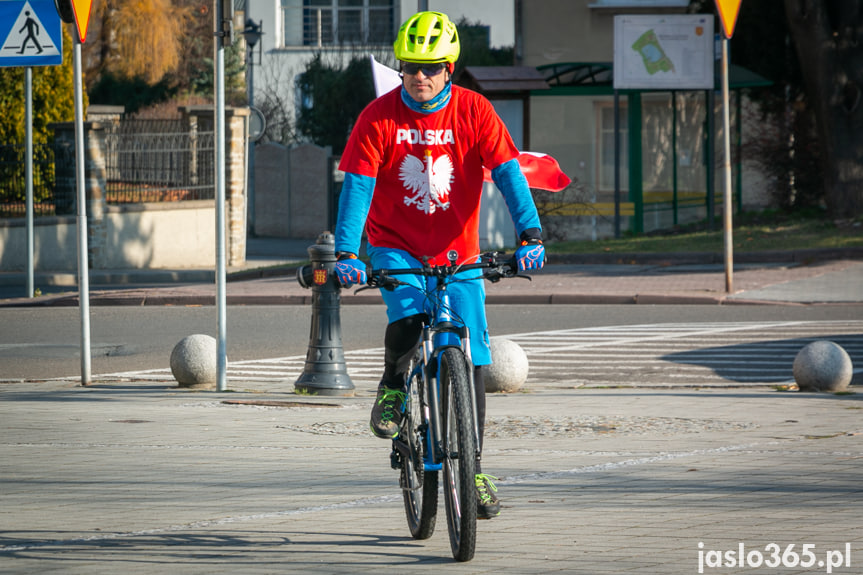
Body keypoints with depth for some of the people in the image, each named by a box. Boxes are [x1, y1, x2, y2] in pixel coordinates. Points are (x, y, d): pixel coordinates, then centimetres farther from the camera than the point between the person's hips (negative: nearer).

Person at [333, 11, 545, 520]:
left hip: (457, 253, 1)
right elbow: (357, 186, -16)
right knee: (408, 318, -31)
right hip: (395, 247, -1)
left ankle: (473, 470, 9)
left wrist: (531, 235, -30)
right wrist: (346, 253, -28)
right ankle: (393, 384, 2)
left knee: (472, 362, -3)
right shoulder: (380, 118, -13)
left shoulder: (474, 111, -11)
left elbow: (508, 173, -16)